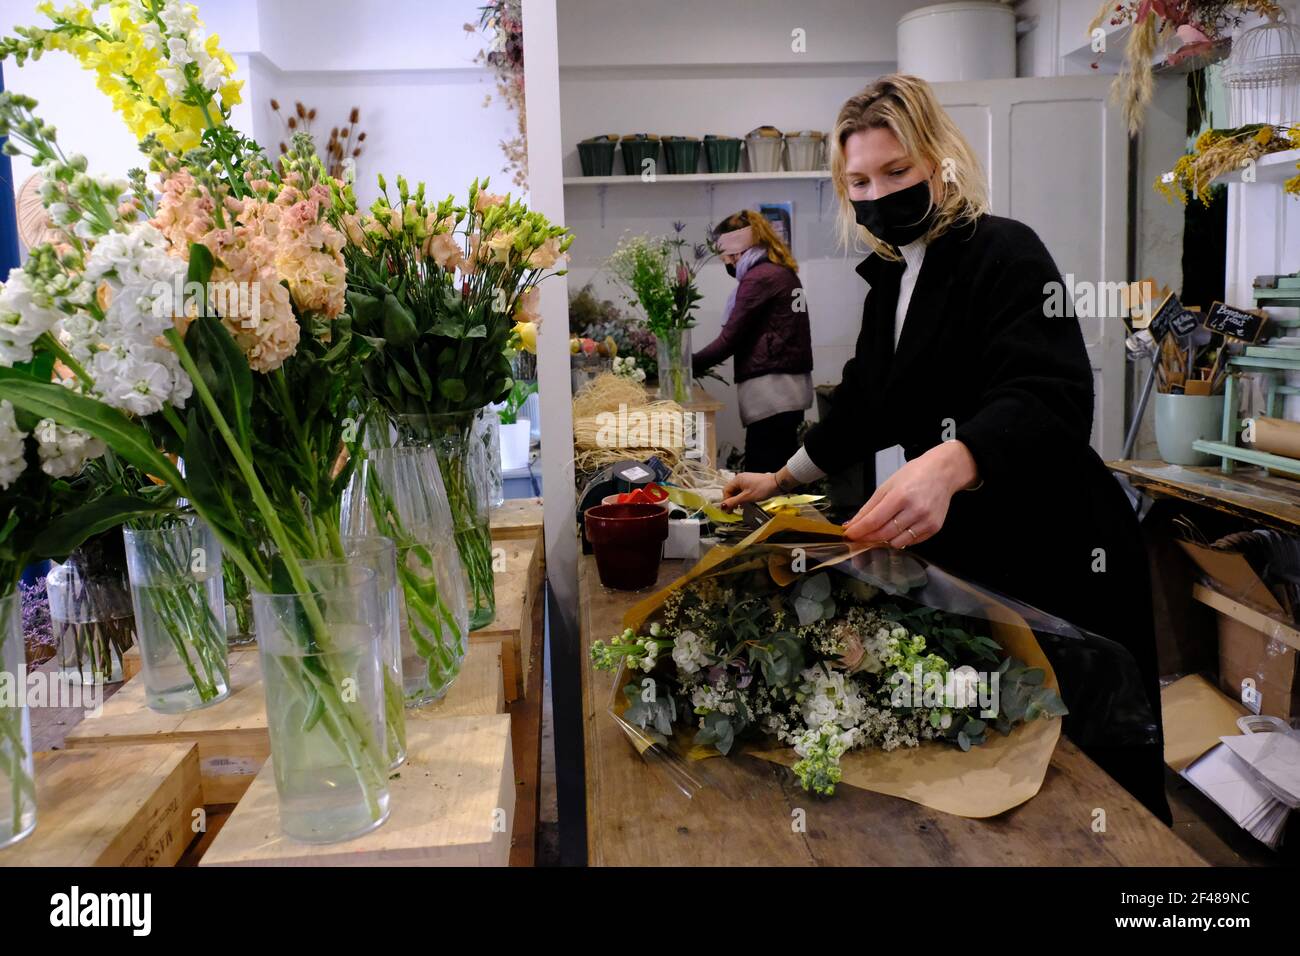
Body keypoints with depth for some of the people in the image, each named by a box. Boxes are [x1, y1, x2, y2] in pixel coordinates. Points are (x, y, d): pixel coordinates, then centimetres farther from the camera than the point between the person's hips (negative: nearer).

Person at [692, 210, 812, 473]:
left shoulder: (759, 277, -11)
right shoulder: (784, 272, 16)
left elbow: (730, 338, -13)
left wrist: (688, 366, -5)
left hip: (770, 388, -10)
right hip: (792, 385, 10)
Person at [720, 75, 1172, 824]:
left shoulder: (1005, 253, -13)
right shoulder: (891, 278, 12)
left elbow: (1049, 399, -29)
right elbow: (866, 405, 22)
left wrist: (948, 465, -47)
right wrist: (783, 480, 23)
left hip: (1056, 558, -7)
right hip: (962, 554, 7)